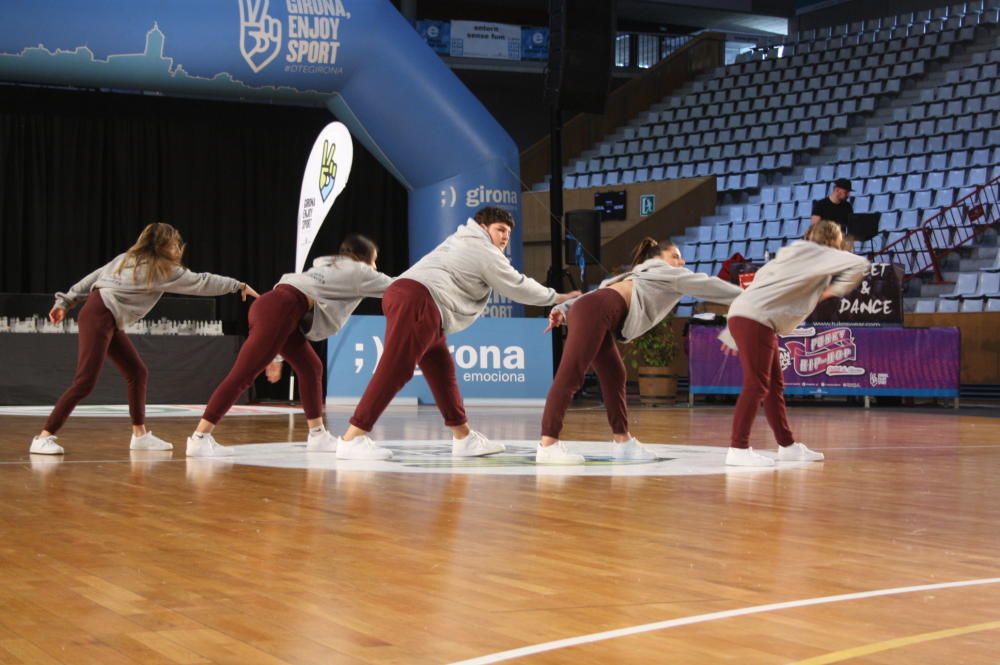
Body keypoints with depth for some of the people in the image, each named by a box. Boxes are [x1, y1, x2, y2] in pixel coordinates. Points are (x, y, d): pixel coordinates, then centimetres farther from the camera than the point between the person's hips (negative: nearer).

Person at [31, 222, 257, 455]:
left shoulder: (130, 259, 18)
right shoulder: (162, 269, -4)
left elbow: (95, 275, 13)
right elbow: (202, 283, 3)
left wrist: (65, 302, 13)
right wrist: (240, 285, 13)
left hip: (108, 321, 10)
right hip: (98, 317, -10)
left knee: (136, 372, 11)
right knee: (85, 383, -13)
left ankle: (140, 435, 16)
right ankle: (44, 437, -13)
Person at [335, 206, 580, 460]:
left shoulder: (465, 242, 34)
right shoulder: (487, 253, 5)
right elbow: (518, 287, 12)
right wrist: (557, 297, 25)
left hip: (406, 296, 11)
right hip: (416, 303, -11)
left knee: (442, 370, 12)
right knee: (395, 371, -17)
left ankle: (464, 438, 14)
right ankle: (352, 439, -22)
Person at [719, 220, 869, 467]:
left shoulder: (799, 256, 25)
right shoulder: (812, 252, -2)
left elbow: (763, 285, 25)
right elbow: (859, 264, -14)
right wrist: (834, 290, 1)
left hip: (749, 320, 10)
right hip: (753, 320, -10)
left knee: (774, 386, 13)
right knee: (756, 386, -10)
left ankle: (787, 445, 19)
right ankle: (738, 449, -10)